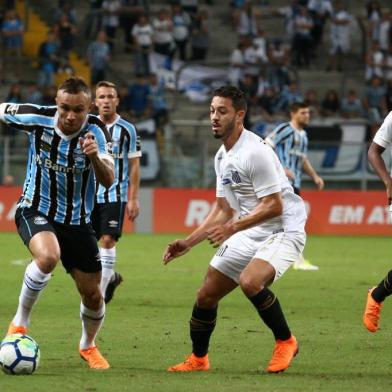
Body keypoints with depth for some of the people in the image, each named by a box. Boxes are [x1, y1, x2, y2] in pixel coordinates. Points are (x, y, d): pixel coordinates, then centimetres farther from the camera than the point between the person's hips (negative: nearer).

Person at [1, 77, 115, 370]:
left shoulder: (95, 131, -18)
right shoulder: (38, 118, -17)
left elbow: (108, 181, -28)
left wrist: (95, 157, -45)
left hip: (77, 221, 2)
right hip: (36, 211, -2)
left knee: (93, 295, 5)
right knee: (48, 256, -35)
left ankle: (88, 346, 36)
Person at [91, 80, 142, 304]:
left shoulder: (127, 130, -1)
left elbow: (134, 166, -1)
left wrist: (133, 199, -6)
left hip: (115, 194, -4)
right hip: (91, 194, 4)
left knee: (107, 240, -11)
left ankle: (100, 292, -7)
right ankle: (111, 276, 27)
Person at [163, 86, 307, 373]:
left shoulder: (255, 151, -20)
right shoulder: (222, 156, 9)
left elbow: (274, 206, -23)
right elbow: (224, 209, 18)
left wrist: (233, 228, -26)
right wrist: (188, 243, 14)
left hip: (284, 229, -9)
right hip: (251, 232, 9)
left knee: (250, 282, -33)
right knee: (207, 295, 6)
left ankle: (286, 341, -10)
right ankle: (198, 359, 27)